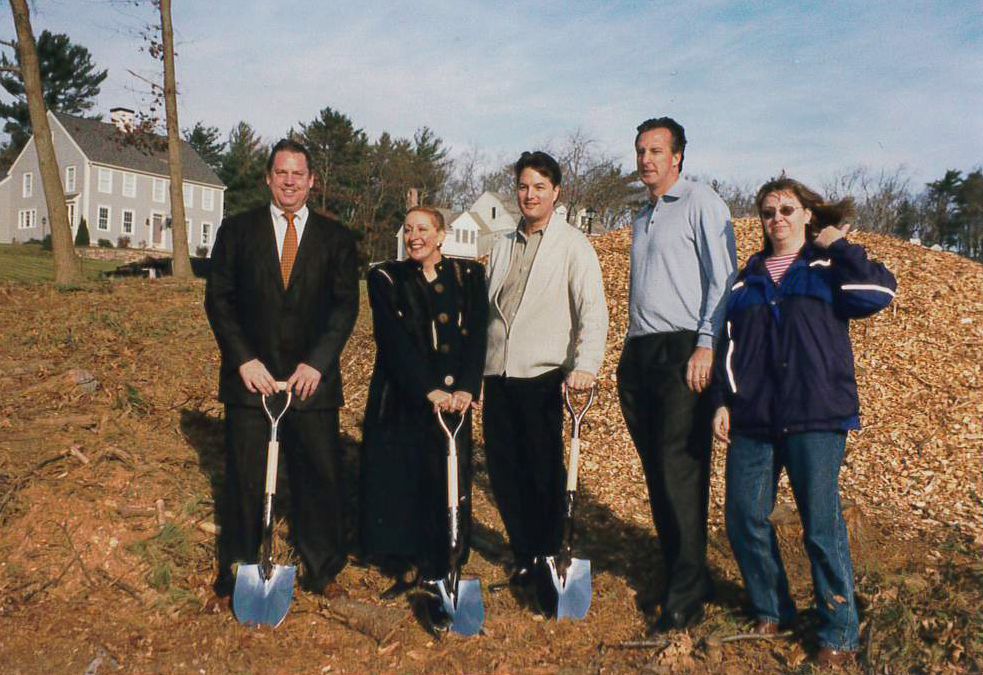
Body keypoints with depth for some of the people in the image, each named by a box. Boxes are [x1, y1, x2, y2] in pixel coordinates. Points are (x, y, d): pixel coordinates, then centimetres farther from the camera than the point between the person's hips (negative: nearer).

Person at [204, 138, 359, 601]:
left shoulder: (335, 238, 7)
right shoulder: (237, 230, 7)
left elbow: (346, 305, 1)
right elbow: (218, 299, 3)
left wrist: (316, 362, -10)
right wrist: (244, 360, -8)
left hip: (312, 378, 1)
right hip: (250, 377, 0)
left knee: (319, 476, 4)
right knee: (244, 480, 5)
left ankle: (322, 570, 21)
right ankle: (236, 573, 22)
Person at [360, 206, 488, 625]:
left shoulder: (468, 276, 7)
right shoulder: (386, 279, 2)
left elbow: (476, 335, -2)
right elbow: (395, 341, -9)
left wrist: (466, 387, -17)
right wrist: (428, 390, -21)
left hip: (453, 398, 1)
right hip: (400, 400, -1)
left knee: (446, 481, 2)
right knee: (395, 480, 2)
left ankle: (435, 572, 15)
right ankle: (400, 568, 18)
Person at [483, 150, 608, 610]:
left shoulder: (573, 245, -2)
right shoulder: (503, 245, 16)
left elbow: (593, 310, -10)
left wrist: (585, 365, -24)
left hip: (543, 375, -5)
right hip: (498, 373, 5)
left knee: (545, 471, 1)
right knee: (503, 467, 8)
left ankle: (546, 559, 19)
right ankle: (524, 556, 24)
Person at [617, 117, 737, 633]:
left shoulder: (701, 203, -1)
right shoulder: (643, 218, 23)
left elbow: (723, 278, -9)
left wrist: (707, 345, -18)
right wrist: (628, 354, 18)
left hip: (683, 350, -8)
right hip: (639, 353, 8)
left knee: (680, 470, -10)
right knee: (656, 473, 9)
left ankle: (686, 598, -3)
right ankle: (676, 573, 20)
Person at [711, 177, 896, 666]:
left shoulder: (829, 268, 7)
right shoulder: (748, 277, 18)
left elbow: (879, 291, -13)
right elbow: (729, 344, 16)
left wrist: (838, 246, -5)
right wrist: (722, 401, 8)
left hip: (815, 416, -4)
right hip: (752, 420, 4)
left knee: (822, 525, -3)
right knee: (744, 519, 4)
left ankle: (839, 634, 12)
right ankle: (771, 611, 25)